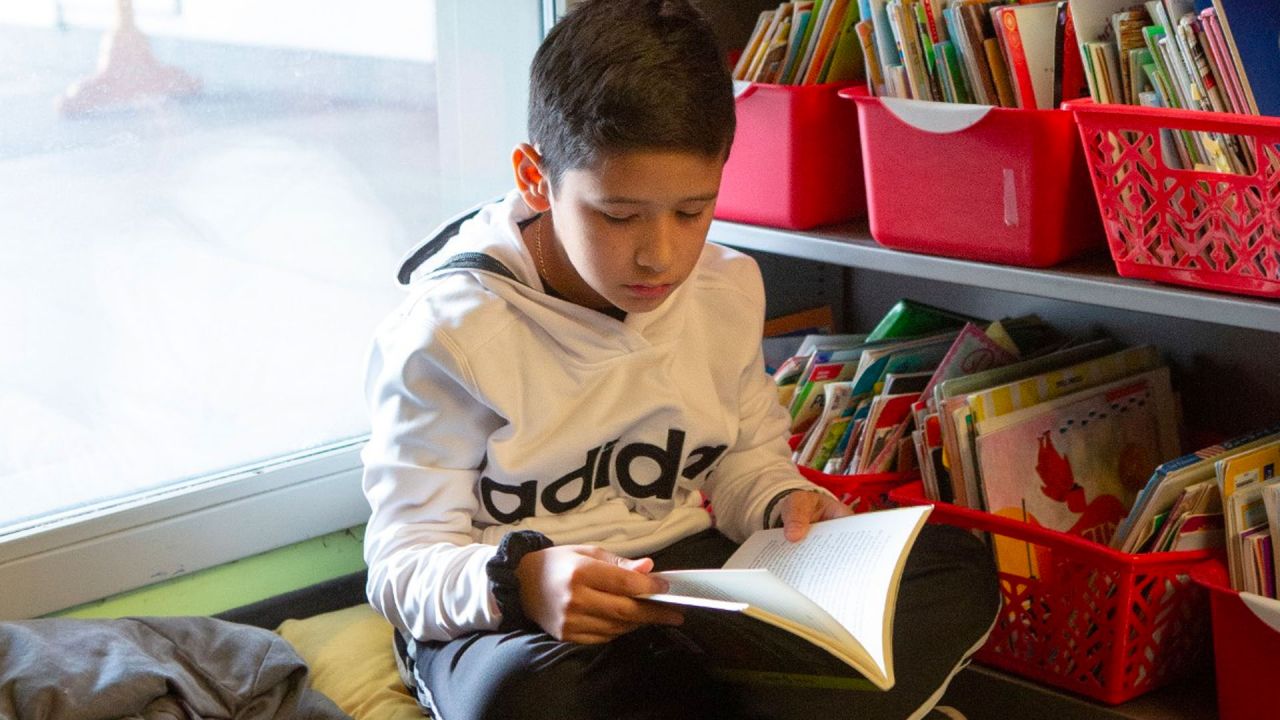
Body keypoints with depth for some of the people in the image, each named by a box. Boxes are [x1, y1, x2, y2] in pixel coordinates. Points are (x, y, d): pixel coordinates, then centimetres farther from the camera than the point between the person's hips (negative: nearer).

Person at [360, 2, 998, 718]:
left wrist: (785, 503, -7)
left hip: (692, 577, 5)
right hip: (511, 625, -5)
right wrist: (518, 581, -37)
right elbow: (406, 564, -14)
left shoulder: (728, 290, 4)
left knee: (956, 565, -9)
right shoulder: (450, 334, -14)